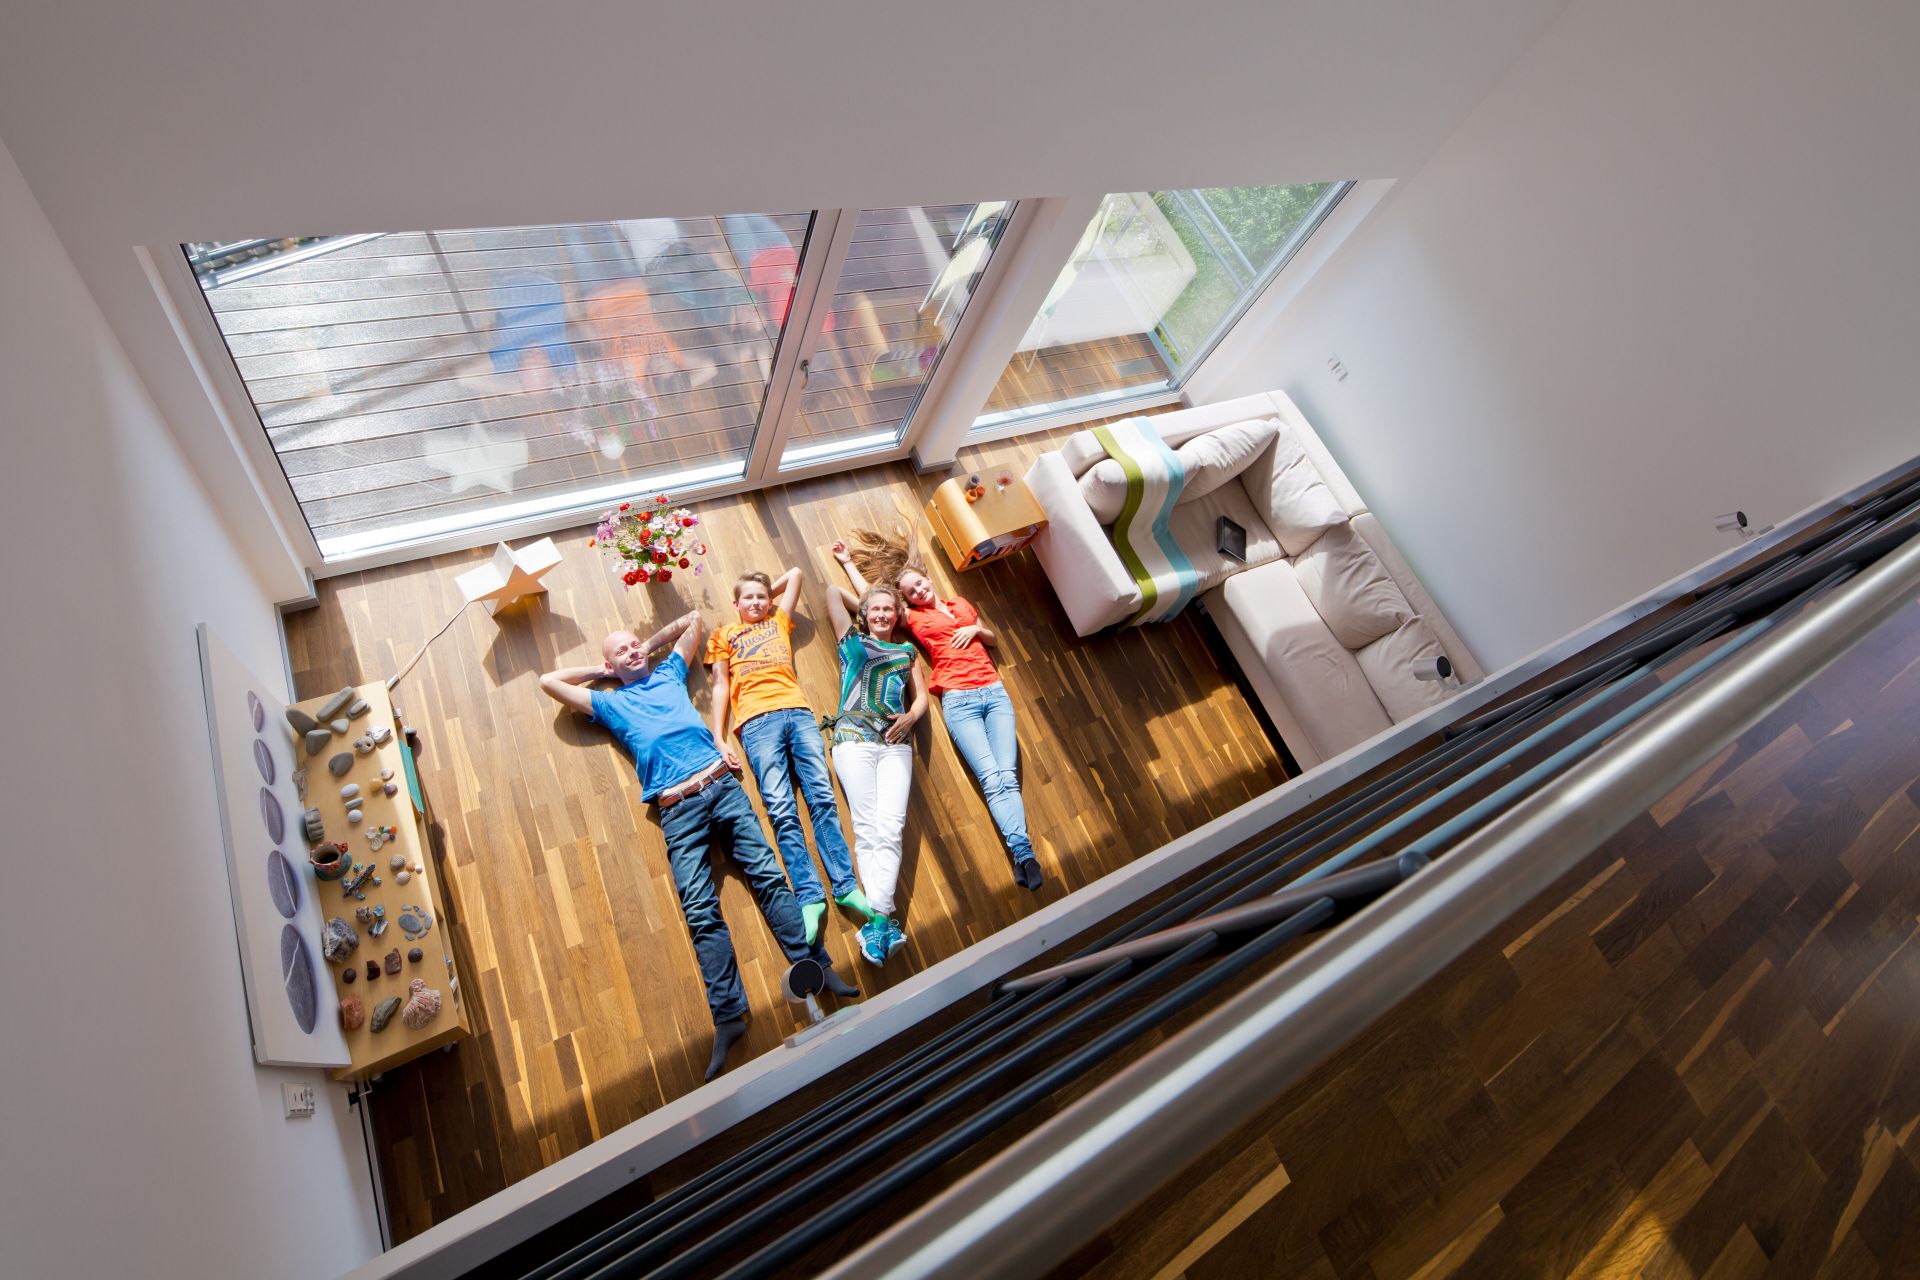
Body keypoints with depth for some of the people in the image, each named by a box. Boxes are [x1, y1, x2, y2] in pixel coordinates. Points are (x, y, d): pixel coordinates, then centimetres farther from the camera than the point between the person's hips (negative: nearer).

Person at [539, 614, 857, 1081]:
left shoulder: (670, 673, 25)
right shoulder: (610, 702, 21)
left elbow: (693, 618, 35)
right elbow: (548, 681, 23)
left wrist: (651, 644, 35)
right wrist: (600, 670, 27)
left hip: (721, 783, 1)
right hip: (677, 808, -1)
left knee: (767, 875, -10)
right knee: (701, 911, -12)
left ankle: (817, 967, -13)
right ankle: (728, 1016, -13)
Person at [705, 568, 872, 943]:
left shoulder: (779, 621, 31)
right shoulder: (723, 635, 26)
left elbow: (795, 573, 38)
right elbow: (720, 687, 15)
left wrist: (769, 593, 43)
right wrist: (719, 740, 5)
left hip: (797, 711, 2)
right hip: (757, 721, -1)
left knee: (822, 797, -14)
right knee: (781, 810, -16)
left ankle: (846, 888, -19)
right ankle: (809, 898, -22)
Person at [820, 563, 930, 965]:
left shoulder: (907, 650, 25)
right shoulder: (852, 640, 20)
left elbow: (922, 695, 18)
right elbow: (834, 593, 22)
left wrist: (911, 715, -2)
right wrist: (863, 606, 32)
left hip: (896, 740, 2)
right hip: (854, 736, -2)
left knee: (891, 827, -16)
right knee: (868, 827, -15)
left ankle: (878, 917, -23)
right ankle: (886, 919, -21)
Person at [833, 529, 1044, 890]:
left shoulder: (961, 604, 22)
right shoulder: (913, 617, 13)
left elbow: (994, 638, 28)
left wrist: (976, 629, 7)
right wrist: (848, 562, 28)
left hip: (994, 691, 3)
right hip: (959, 700, -3)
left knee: (1006, 775, -13)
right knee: (993, 778, -18)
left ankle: (1022, 856, -22)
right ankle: (1024, 854, -25)